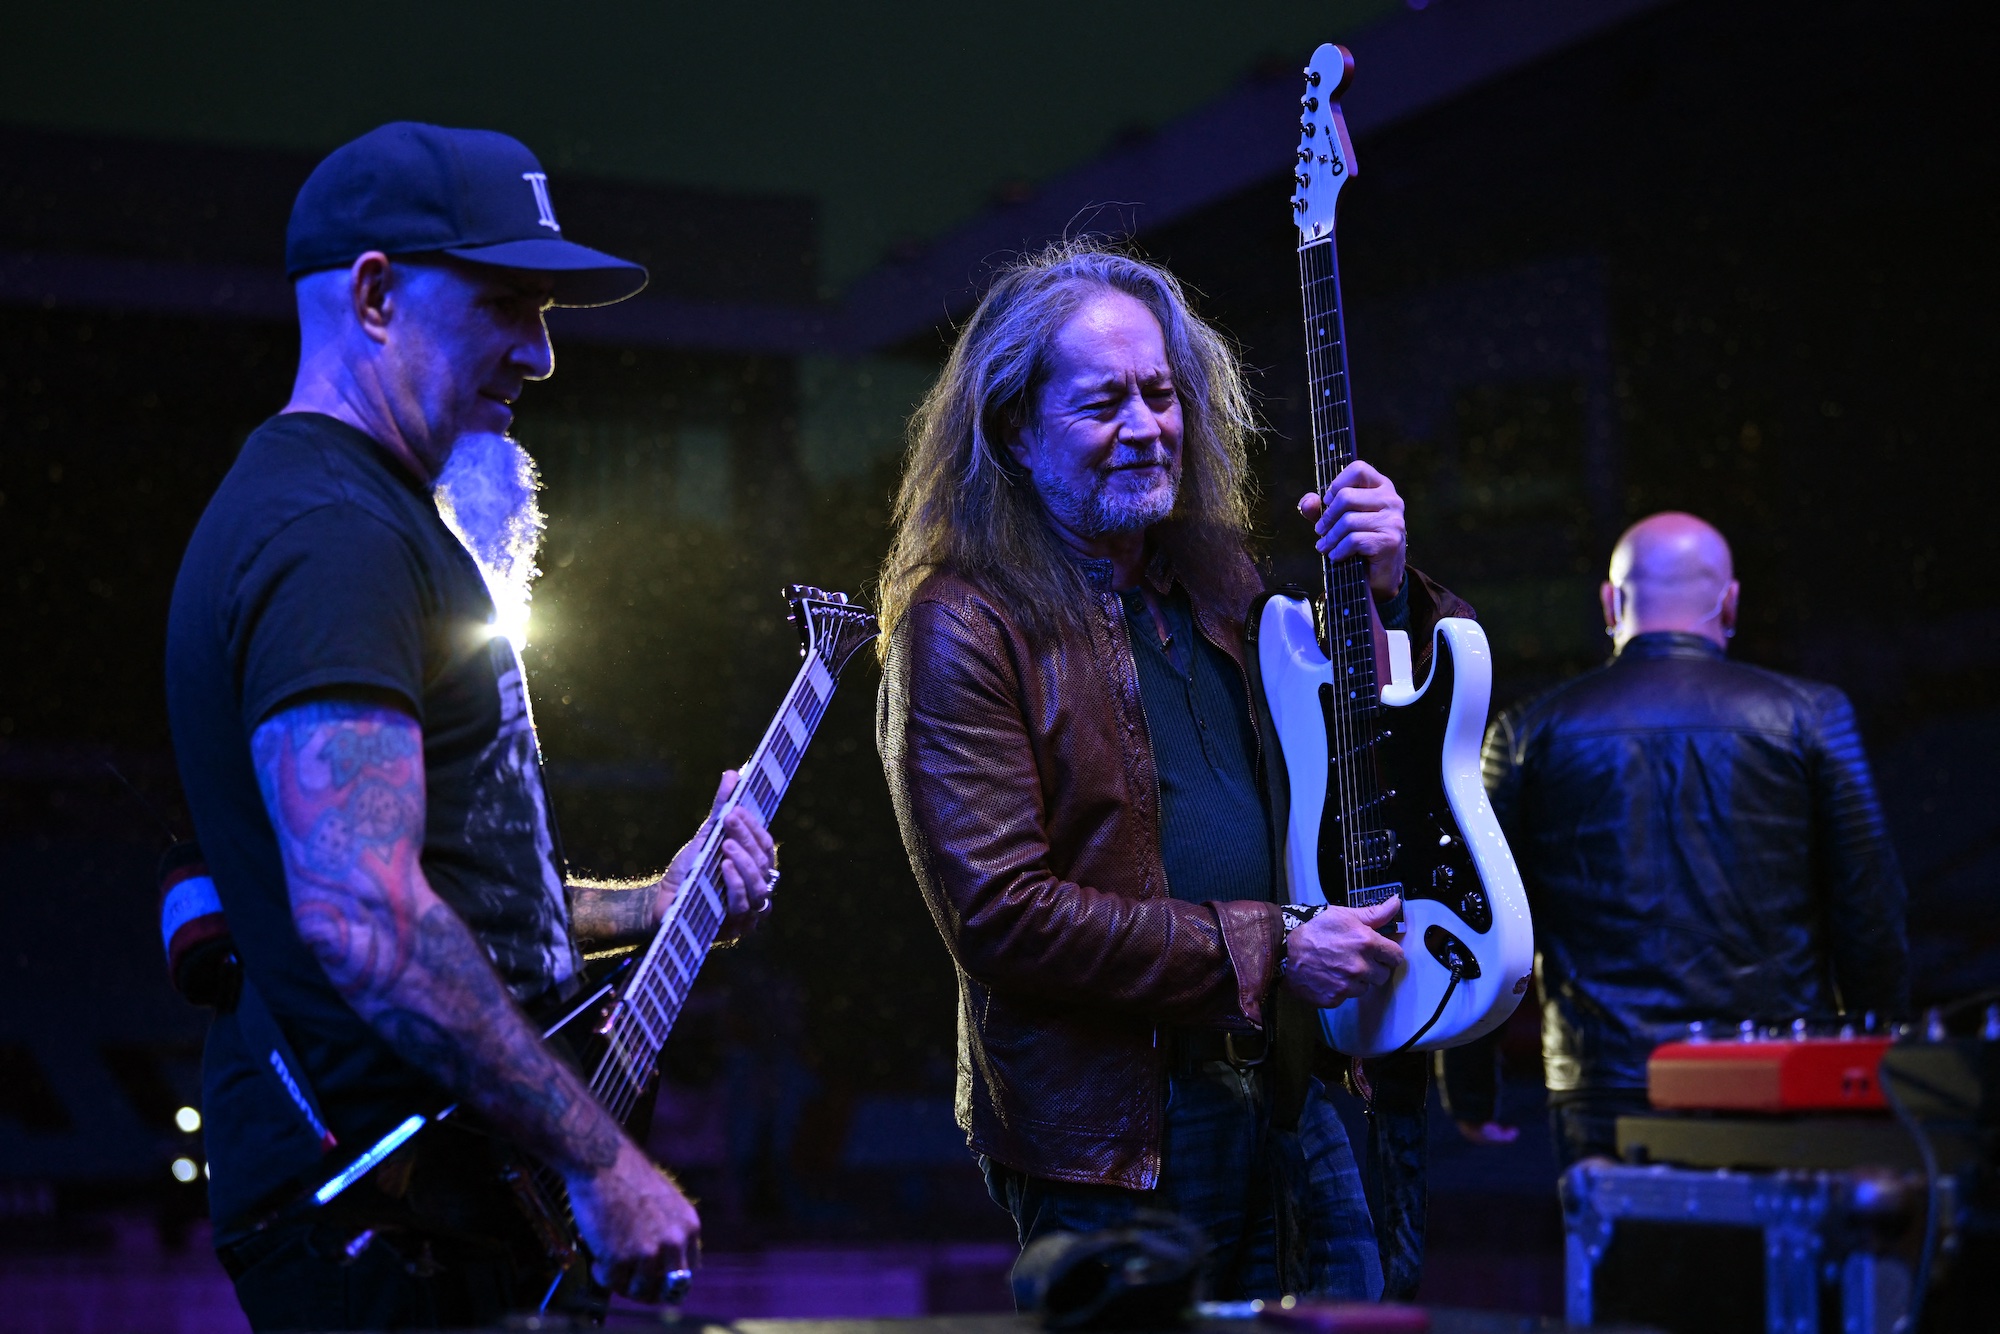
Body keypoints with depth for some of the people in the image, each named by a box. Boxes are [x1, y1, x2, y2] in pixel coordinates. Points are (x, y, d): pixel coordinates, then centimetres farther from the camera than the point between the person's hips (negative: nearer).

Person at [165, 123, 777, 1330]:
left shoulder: (383, 516, 18)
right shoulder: (332, 533, -16)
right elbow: (362, 916, -27)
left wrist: (648, 907, 16)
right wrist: (598, 1159, -23)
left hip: (444, 1190, 10)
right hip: (383, 1224, -10)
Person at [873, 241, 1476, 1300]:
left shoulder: (1216, 579, 10)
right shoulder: (962, 627, -11)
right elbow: (999, 915, -19)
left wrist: (1384, 588, -1)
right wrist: (1268, 953, -18)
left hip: (1289, 1087, 7)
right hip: (1115, 1143, -7)